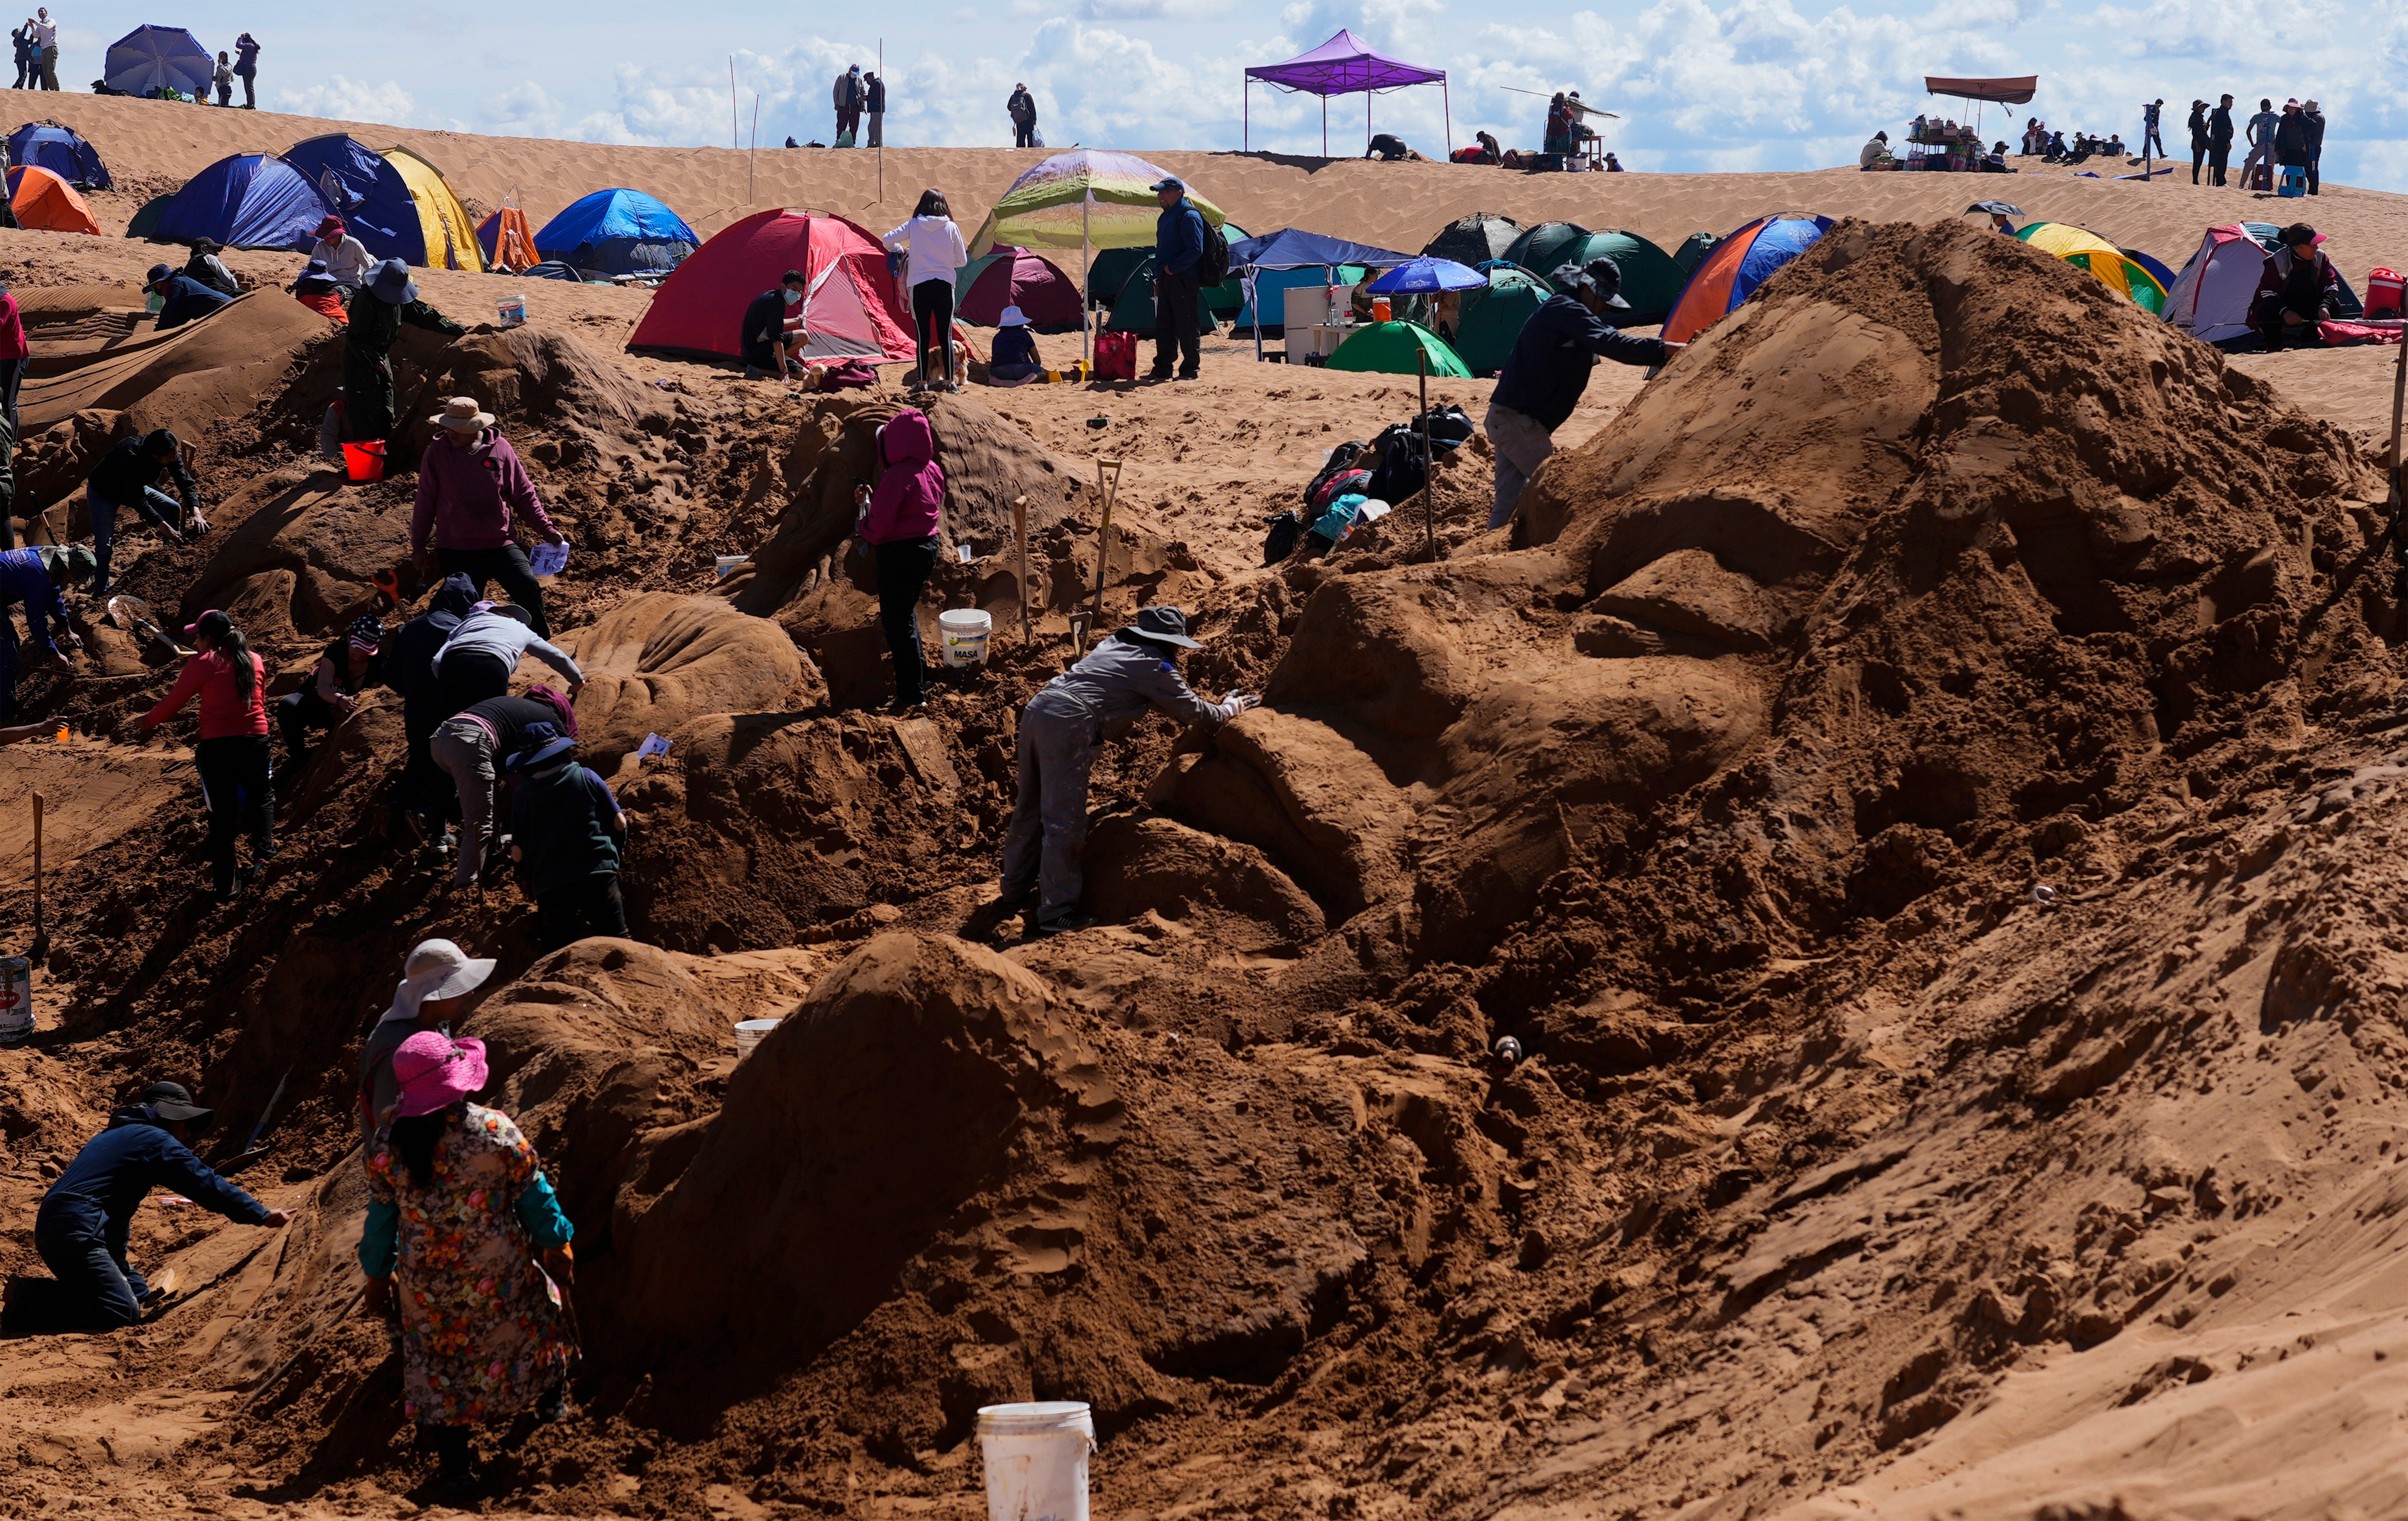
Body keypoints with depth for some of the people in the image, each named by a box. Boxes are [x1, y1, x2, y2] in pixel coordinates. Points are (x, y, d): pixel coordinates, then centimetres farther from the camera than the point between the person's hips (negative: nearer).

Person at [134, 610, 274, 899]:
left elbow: (173, 702, 3)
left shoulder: (203, 664, -3)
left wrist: (146, 722, 19)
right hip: (256, 741, 3)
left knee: (222, 814, 6)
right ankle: (262, 852, -5)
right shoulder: (256, 661, 10)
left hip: (217, 745, -2)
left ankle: (225, 886, 9)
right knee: (261, 797, 21)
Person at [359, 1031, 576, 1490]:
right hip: (497, 1274, -1)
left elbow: (381, 1219, -3)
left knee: (436, 1359, 18)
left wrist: (377, 1276, 11)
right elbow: (534, 1198, -10)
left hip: (426, 1283, 1)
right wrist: (558, 1246, 6)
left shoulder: (388, 1147, -14)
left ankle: (454, 1461, 25)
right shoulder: (496, 1132, -20)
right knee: (532, 1316, 29)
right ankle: (550, 1396, 50)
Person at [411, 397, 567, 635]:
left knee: (529, 589, -16)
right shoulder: (436, 454, -1)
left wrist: (547, 530, 2)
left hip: (501, 544, 0)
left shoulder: (500, 448, -1)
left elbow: (524, 494, 6)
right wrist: (418, 547, 10)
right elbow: (425, 503, 7)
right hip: (456, 551, 0)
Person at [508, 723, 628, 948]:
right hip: (597, 874, -1)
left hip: (550, 885, 1)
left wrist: (526, 879, 26)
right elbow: (619, 824, 8)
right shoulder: (587, 777, 7)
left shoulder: (522, 796, 8)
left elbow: (518, 854, 6)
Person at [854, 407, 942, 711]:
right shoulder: (933, 471, 2)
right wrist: (876, 500, 10)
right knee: (906, 614, 26)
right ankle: (920, 678, 36)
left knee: (898, 622, 2)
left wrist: (865, 504, -5)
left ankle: (912, 694, 7)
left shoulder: (897, 477, -24)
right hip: (928, 547, 9)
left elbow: (877, 529, -24)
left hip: (900, 554, -9)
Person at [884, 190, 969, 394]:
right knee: (946, 335, 5)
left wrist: (902, 251, 17)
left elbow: (888, 240, -3)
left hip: (919, 285, 0)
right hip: (945, 285, 0)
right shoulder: (951, 228, 0)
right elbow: (962, 261, 5)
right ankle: (950, 382, 6)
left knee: (923, 335, 5)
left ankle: (923, 382, 5)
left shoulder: (913, 226, -1)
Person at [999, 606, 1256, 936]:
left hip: (1037, 708, 9)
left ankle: (1016, 890, 32)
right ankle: (1056, 914, -5)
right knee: (1064, 820, -6)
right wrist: (1232, 708, 32)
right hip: (1068, 723, -9)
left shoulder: (1114, 645, 25)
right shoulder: (1155, 667, 5)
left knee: (1030, 808, 20)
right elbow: (1195, 712, 15)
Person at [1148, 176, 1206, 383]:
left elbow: (1195, 250, -19)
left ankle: (1191, 369, 1)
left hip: (1183, 279, -9)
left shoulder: (1189, 217, -11)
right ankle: (1162, 369, 15)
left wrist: (1172, 268, -17)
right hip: (1166, 281, 9)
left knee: (1187, 326, -4)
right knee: (1164, 327, 10)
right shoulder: (1165, 217, 18)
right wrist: (1159, 278, 19)